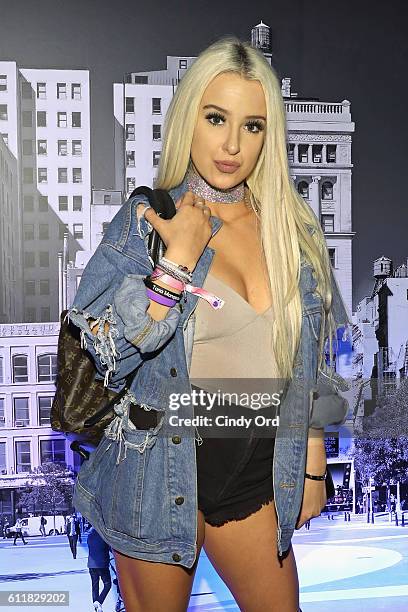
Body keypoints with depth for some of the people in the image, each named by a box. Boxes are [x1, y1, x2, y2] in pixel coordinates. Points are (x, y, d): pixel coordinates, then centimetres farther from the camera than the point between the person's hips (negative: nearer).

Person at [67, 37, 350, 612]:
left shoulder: (294, 226, 2)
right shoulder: (145, 220, -6)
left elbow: (312, 359, 9)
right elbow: (108, 351, -15)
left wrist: (313, 465, 9)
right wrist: (180, 258, -18)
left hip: (256, 468, 3)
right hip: (161, 467, -2)